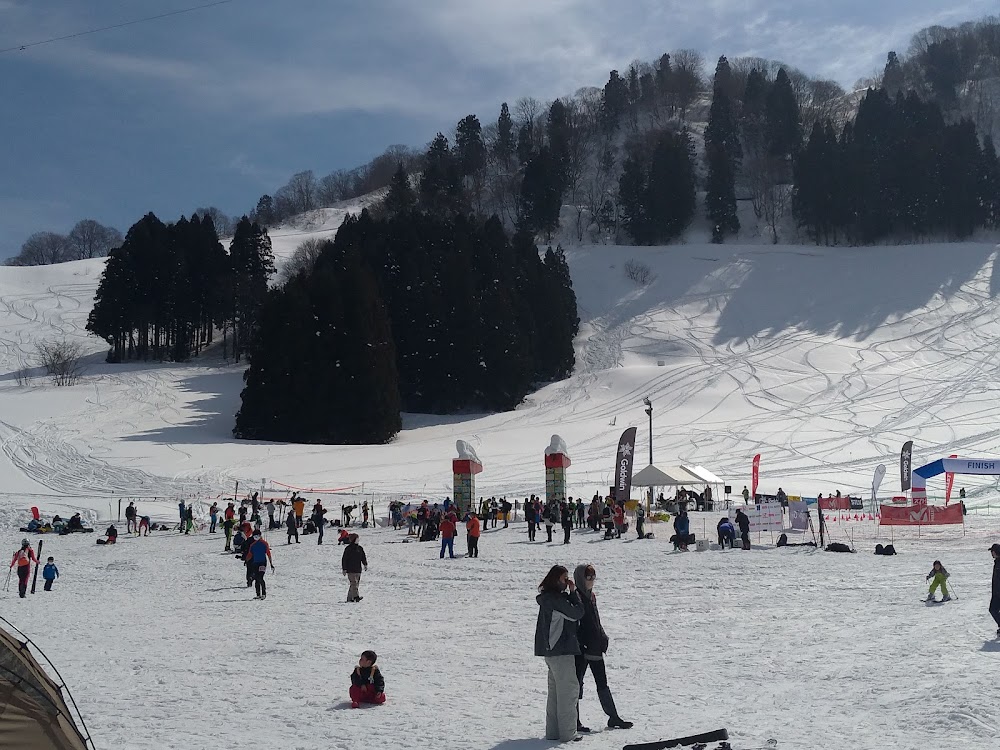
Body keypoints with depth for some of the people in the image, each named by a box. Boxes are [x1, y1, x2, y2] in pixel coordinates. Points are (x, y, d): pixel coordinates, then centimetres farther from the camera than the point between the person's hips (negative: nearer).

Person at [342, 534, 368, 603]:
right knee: (353, 583, -17)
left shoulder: (360, 548, 12)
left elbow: (363, 557, 15)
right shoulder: (348, 548, -4)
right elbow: (344, 559, -3)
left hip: (358, 570, 6)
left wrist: (365, 564, -3)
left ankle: (350, 598, 12)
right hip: (350, 570, -6)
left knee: (356, 584, 6)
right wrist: (344, 569, -6)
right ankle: (356, 596, -28)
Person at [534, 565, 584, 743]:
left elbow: (570, 613, 15)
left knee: (555, 691, 15)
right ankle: (567, 733, -4)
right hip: (561, 650, -10)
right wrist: (573, 592, -7)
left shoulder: (548, 597, 13)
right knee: (569, 689, -5)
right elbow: (577, 613, -16)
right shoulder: (555, 599, -19)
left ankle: (553, 731, 19)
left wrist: (571, 594, 3)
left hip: (551, 649, 10)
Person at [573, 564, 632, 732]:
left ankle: (613, 718, 19)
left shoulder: (591, 596, 14)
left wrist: (602, 638, 10)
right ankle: (574, 721, 7)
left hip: (595, 648, 9)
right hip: (581, 649, -9)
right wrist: (580, 645, -21)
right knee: (577, 683, 0)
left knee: (602, 683, 13)